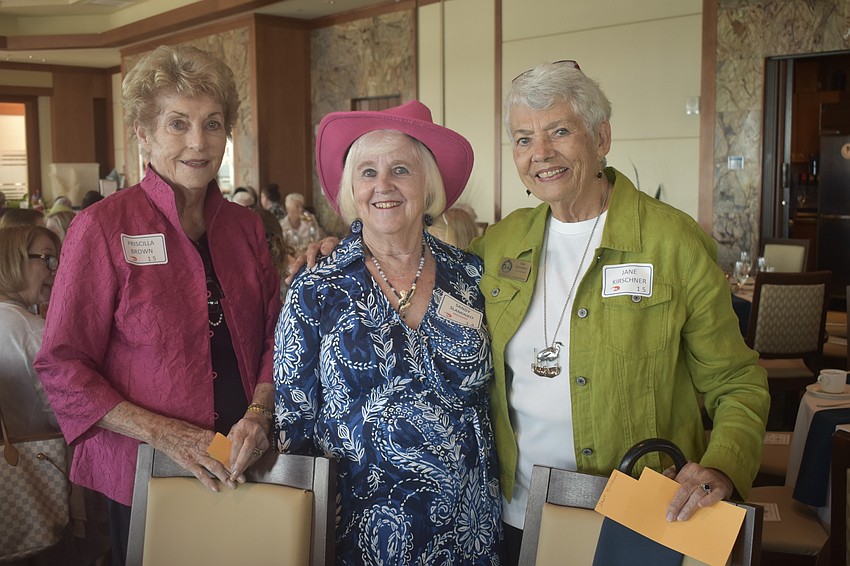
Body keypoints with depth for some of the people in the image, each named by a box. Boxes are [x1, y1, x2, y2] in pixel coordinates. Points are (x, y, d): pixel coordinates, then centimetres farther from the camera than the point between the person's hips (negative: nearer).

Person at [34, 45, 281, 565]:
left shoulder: (246, 226, 4)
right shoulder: (104, 228, -10)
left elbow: (274, 338, 7)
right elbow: (63, 368, -10)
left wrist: (258, 415, -10)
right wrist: (165, 434, -18)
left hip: (243, 470, 4)